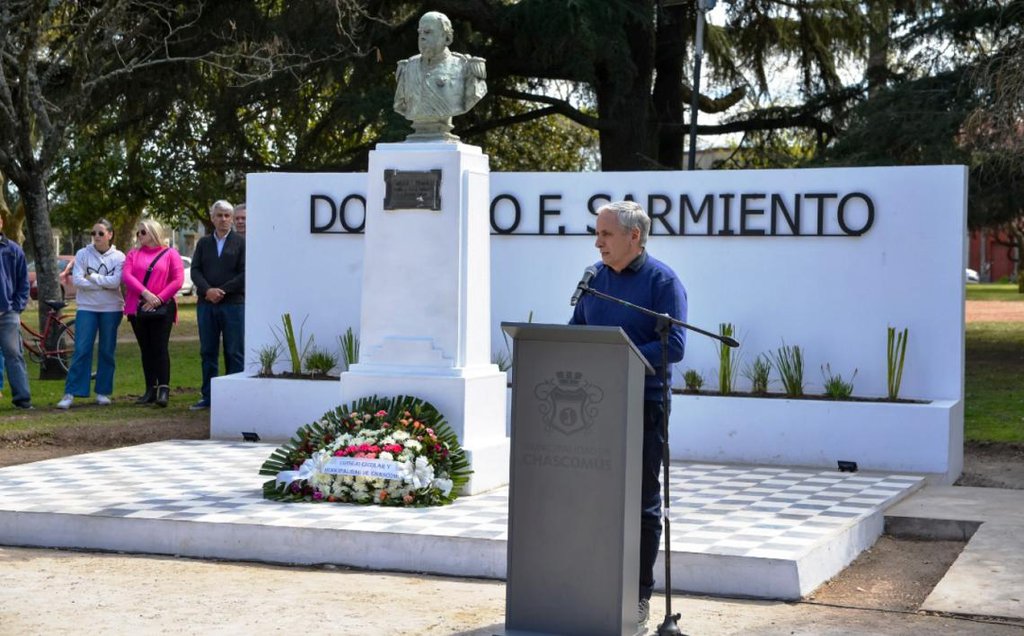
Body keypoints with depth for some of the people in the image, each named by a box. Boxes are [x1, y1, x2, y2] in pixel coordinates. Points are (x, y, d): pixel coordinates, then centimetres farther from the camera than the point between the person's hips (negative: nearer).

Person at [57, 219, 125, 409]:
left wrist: (92, 277, -11)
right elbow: (77, 280, -11)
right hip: (87, 308, 0)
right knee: (81, 350, -6)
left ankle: (103, 392, 15)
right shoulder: (83, 254, 1)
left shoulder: (118, 257, 0)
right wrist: (104, 284, -13)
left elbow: (116, 282, -14)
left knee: (107, 352, 6)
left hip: (111, 309, 0)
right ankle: (70, 393, -5)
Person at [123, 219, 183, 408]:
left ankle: (164, 389, -11)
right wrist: (146, 293, -16)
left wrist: (159, 299, -12)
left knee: (160, 348, -9)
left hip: (161, 308, -4)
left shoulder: (170, 254, 5)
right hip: (138, 308, 4)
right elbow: (127, 276, -1)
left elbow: (178, 280, -3)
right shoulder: (133, 254, 14)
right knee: (146, 349, 6)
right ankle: (150, 390, 10)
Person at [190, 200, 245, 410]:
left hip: (233, 304, -4)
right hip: (206, 305, 4)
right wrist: (208, 290, -12)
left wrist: (221, 290, -12)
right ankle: (208, 397, 12)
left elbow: (245, 273, -6)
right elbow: (195, 270, 6)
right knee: (208, 352, 7)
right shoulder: (203, 243, 14)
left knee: (235, 353, -1)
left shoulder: (240, 242, 2)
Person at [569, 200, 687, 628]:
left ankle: (639, 596, 12)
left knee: (641, 502, 3)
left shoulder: (662, 281, -7)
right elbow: (574, 331, 18)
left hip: (643, 405, -5)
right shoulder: (594, 277, 11)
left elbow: (673, 346, -15)